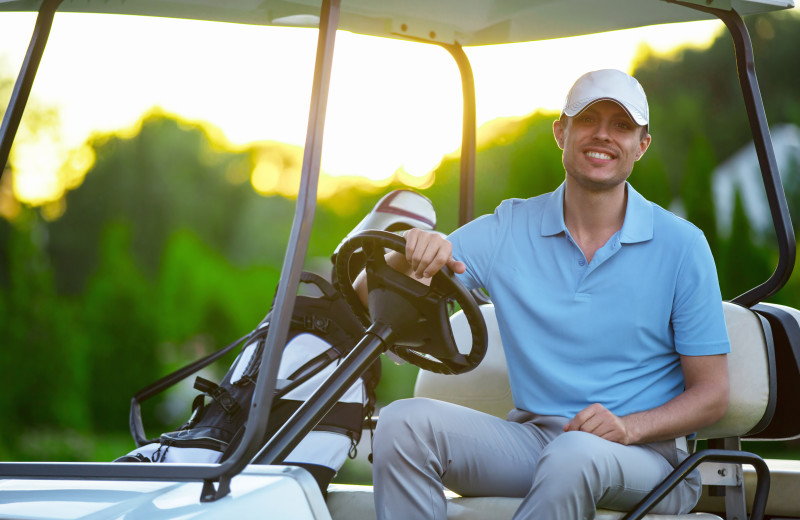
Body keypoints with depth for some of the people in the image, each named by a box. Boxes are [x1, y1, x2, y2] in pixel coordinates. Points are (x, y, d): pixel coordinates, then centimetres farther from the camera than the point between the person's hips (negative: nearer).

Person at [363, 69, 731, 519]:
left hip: (645, 454, -3)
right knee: (405, 421, -23)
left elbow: (712, 395, 1)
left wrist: (629, 427, -17)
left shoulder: (682, 244, -1)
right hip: (532, 437, 3)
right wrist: (412, 256, -22)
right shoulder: (508, 231, 6)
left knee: (575, 455, -38)